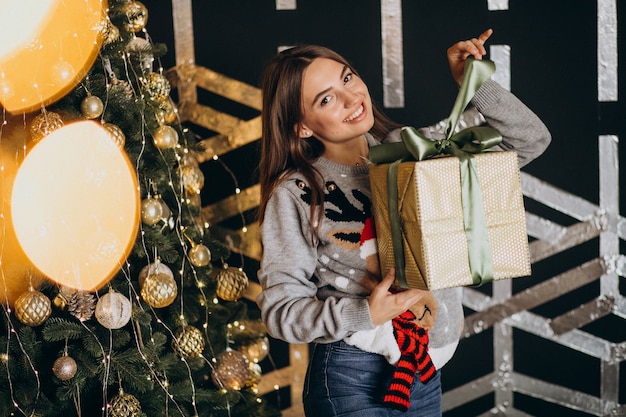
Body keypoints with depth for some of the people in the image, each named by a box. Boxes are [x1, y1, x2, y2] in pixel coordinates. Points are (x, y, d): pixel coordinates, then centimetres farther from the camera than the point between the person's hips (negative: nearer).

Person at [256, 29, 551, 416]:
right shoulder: (295, 194, -9)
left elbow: (530, 139, 3)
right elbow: (279, 309, -9)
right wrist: (363, 314, -23)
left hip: (428, 372, 5)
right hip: (354, 383, -4)